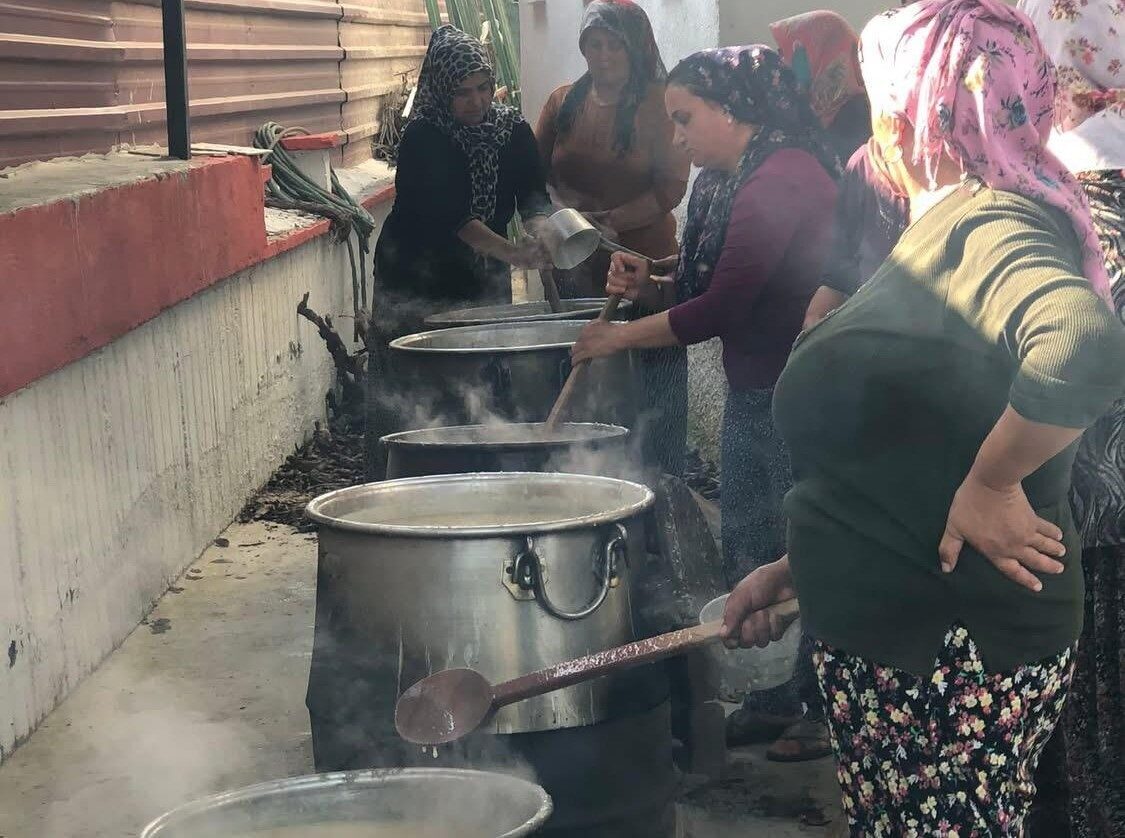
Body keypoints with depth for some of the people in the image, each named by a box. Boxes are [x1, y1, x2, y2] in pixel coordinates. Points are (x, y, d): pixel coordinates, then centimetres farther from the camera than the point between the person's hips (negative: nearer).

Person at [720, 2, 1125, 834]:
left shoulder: (989, 229, -17)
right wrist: (794, 571, 16)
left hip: (957, 660, -9)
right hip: (895, 642, 9)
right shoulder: (944, 234, 13)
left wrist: (990, 486, -26)